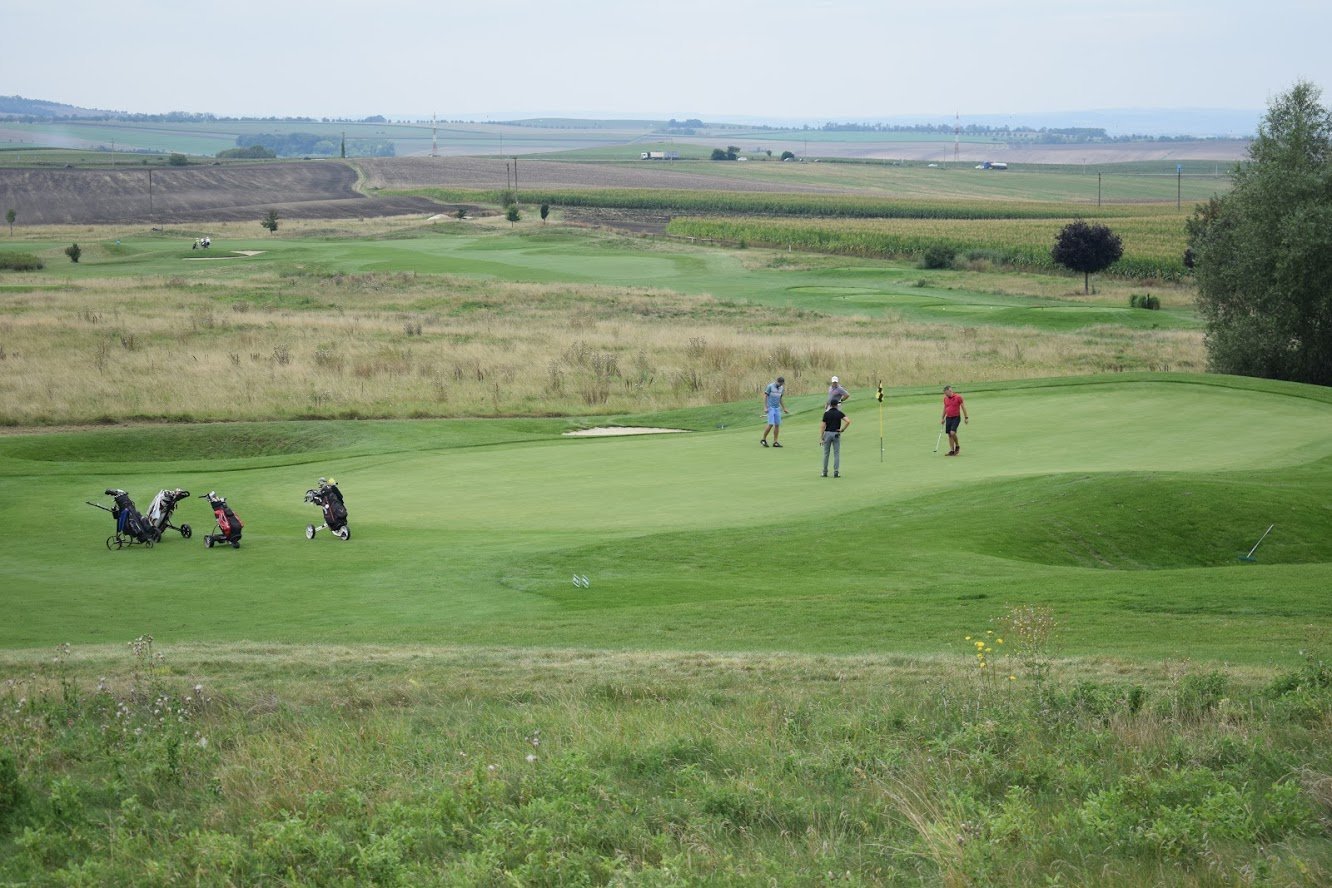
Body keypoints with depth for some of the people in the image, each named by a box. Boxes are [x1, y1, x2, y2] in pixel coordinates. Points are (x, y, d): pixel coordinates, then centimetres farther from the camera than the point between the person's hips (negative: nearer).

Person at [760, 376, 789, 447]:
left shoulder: (781, 388, 7)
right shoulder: (770, 386, -12)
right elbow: (765, 396, -11)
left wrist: (784, 409, 16)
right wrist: (765, 408, -18)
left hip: (777, 408, 6)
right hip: (770, 408, -6)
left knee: (777, 425, 1)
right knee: (771, 424, -14)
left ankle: (775, 442, 4)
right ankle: (763, 439, 2)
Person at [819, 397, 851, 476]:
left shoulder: (826, 413, -3)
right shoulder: (839, 413, -1)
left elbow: (823, 426, -5)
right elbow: (848, 421, -15)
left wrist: (821, 438, -3)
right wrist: (842, 429, -3)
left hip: (827, 433, 0)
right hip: (836, 434, 0)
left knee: (826, 453, 9)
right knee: (836, 454, 4)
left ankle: (825, 472, 10)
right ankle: (836, 472, -2)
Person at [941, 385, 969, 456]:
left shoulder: (958, 397, -9)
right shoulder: (945, 399, 7)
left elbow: (963, 407, -5)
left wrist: (966, 417, -5)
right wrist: (942, 418, 20)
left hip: (956, 417, -6)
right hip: (948, 418, 6)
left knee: (952, 433, -19)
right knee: (949, 435, 3)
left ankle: (957, 446, 5)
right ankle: (952, 451, 8)